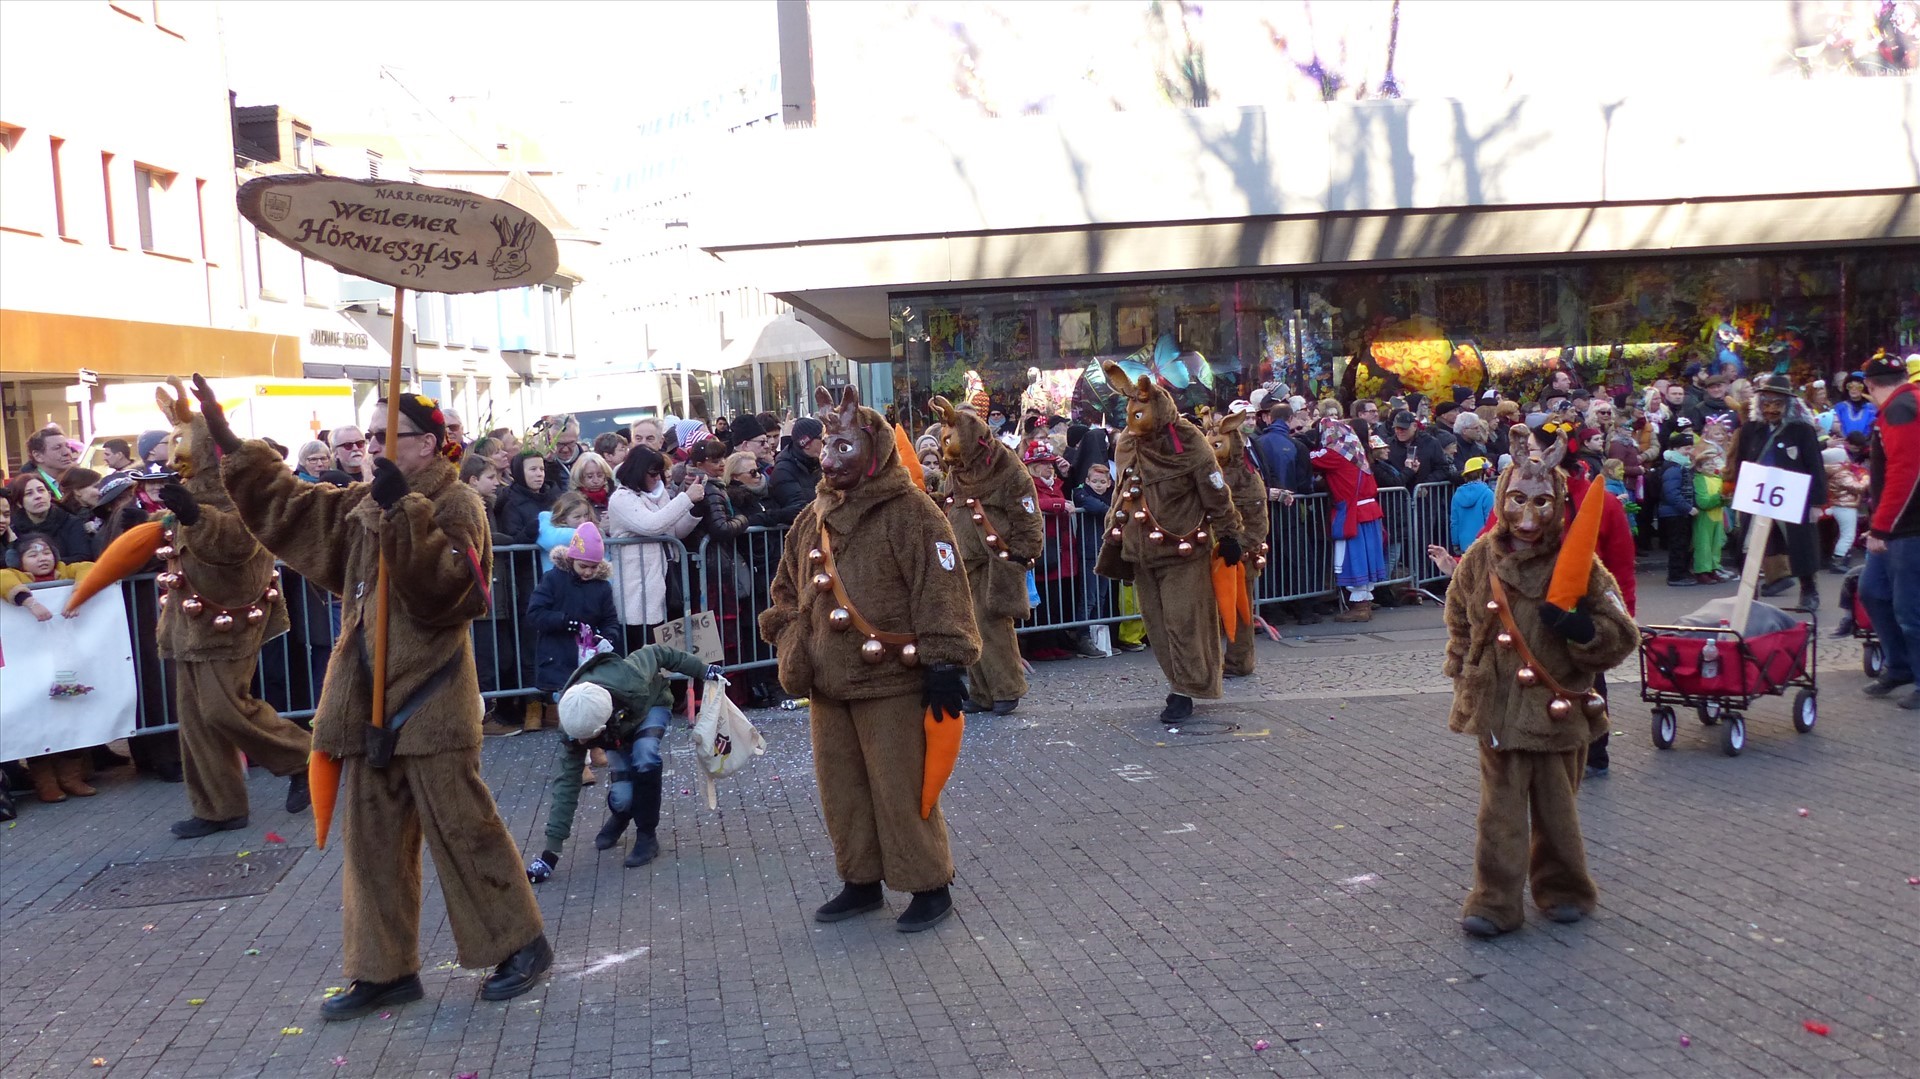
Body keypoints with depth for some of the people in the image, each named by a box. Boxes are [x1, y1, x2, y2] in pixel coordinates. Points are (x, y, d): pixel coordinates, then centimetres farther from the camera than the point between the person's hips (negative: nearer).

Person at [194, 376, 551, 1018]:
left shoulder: (456, 503, -9)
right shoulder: (363, 505, 14)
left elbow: (446, 584, -24)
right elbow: (286, 502, 19)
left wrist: (401, 509, -27)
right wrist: (226, 441, 13)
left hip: (429, 702, -8)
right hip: (369, 702, 8)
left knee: (463, 831, -2)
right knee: (372, 841, 11)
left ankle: (521, 944, 13)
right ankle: (385, 969, 21)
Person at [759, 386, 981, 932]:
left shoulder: (910, 512, -10)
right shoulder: (813, 518, 11)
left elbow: (942, 591, -14)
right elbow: (787, 591, 20)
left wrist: (942, 663, -17)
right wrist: (792, 649, 9)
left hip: (891, 682, -7)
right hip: (827, 683, 7)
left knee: (901, 791, 0)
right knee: (841, 788, 15)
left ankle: (929, 886, 15)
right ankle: (861, 881, 30)